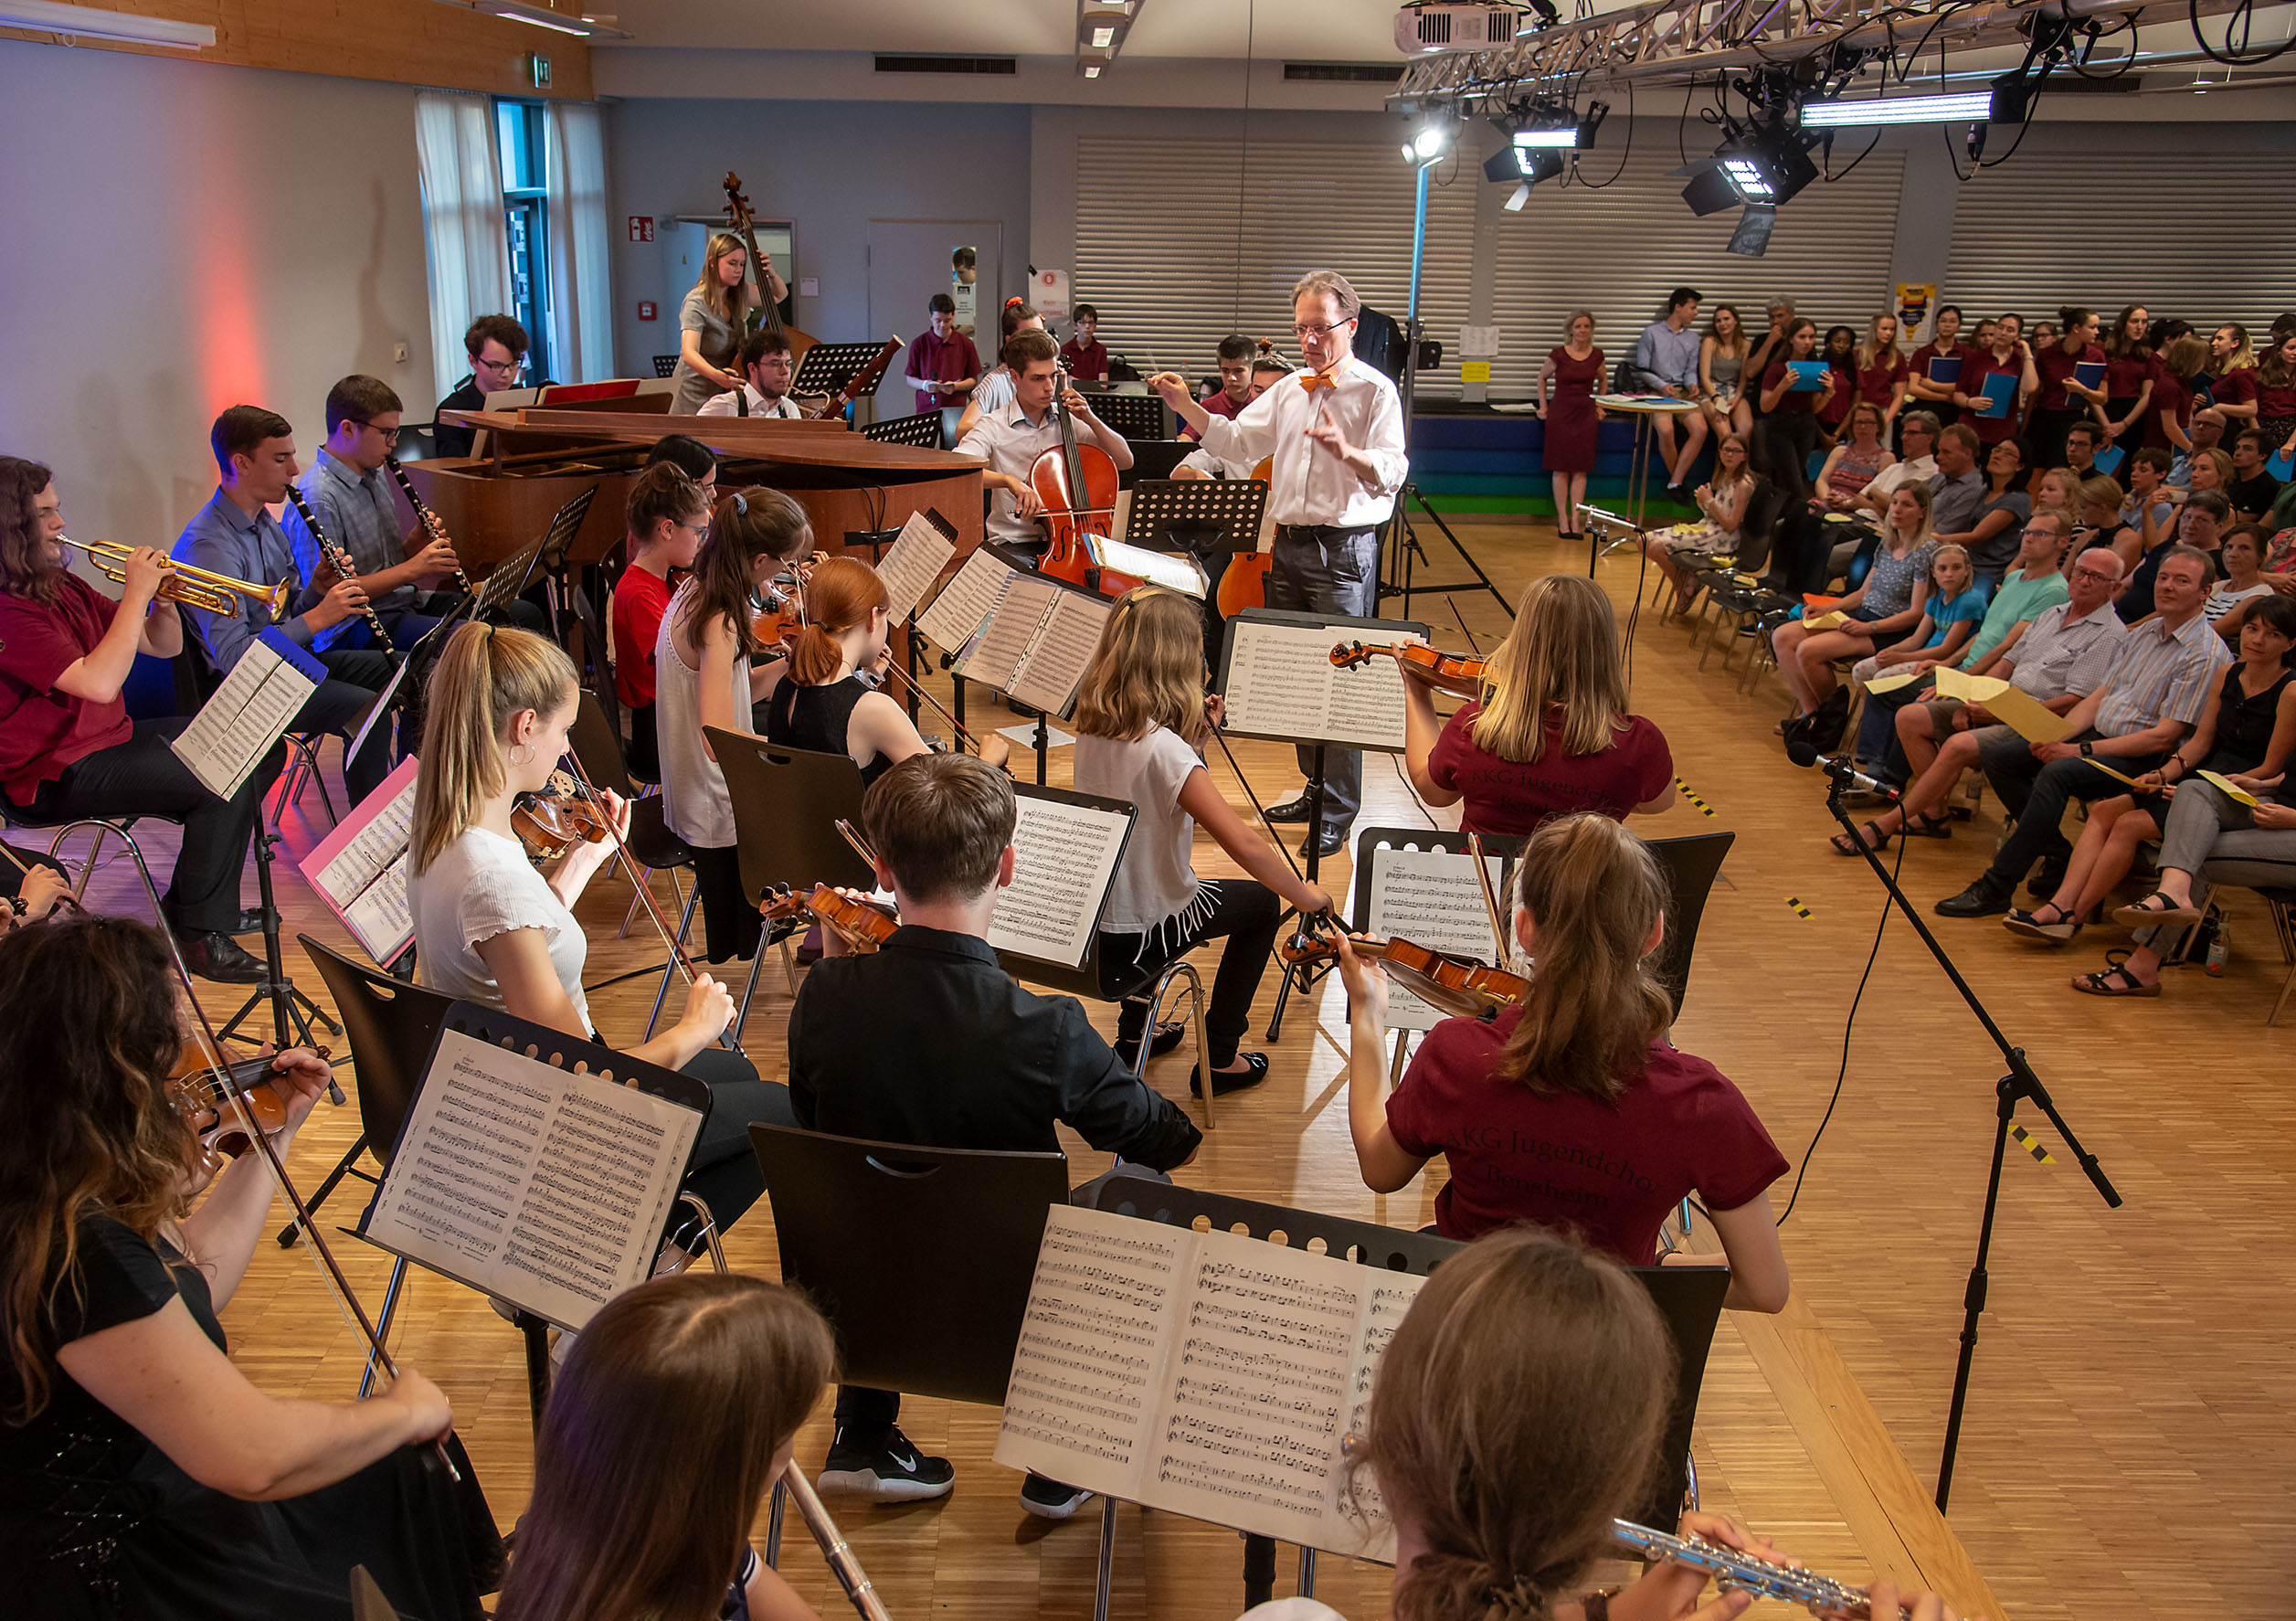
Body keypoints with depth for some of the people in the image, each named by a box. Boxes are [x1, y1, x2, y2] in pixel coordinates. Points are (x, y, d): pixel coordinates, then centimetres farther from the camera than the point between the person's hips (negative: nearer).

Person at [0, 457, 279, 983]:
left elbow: (163, 646, 14)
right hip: (58, 776, -10)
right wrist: (135, 594, -23)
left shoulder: (60, 587, 10)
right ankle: (200, 937, -10)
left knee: (264, 750, 10)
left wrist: (162, 600, -8)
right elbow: (99, 683, -30)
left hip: (112, 739, 10)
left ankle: (187, 904, 15)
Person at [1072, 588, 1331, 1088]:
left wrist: (1194, 738, -1)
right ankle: (1219, 1057, 22)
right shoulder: (1165, 748, -28)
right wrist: (1303, 894, -15)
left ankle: (1135, 1030, 43)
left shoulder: (1091, 725, -5)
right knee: (1262, 901, 16)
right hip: (1138, 937, -7)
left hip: (1089, 915, 7)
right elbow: (1243, 844, -29)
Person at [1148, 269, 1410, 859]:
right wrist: (1185, 406, 5)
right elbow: (1235, 442, 17)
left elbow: (1392, 474, -18)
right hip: (1289, 544, 7)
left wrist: (1346, 451, -36)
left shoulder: (1375, 391, -7)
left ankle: (1337, 815, -1)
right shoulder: (1288, 390, 14)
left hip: (1344, 550, -7)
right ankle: (1316, 789, 27)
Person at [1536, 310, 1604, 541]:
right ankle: (1562, 521, 2)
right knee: (1561, 469, -2)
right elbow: (1542, 377, 12)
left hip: (1586, 414, 2)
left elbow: (1602, 380, 22)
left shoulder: (1596, 356, 3)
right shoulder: (1558, 355, -5)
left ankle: (1575, 520, 3)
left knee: (1580, 469, 0)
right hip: (1560, 413, -2)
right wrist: (1543, 405, 8)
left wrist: (1600, 406, 16)